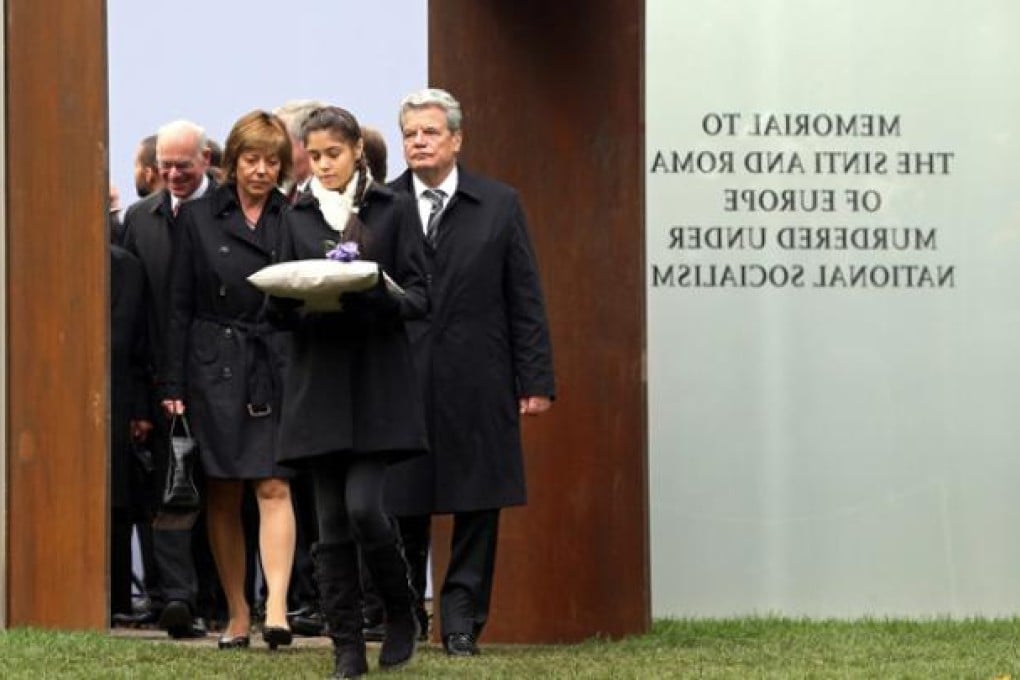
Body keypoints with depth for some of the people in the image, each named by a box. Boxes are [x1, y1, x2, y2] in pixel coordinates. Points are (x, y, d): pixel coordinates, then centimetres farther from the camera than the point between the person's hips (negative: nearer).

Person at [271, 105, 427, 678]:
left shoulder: (394, 210, 4)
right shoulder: (297, 218, 11)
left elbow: (418, 295, 0)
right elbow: (283, 304, 10)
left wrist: (378, 301, -21)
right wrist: (310, 304, -13)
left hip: (378, 379, -3)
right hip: (320, 380, 3)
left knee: (363, 505, -14)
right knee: (332, 522, 1)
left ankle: (402, 613, 11)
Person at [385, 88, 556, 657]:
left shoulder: (499, 205, 5)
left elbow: (525, 300, 4)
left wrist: (536, 380, 0)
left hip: (478, 384, 0)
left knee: (478, 504, 3)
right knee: (401, 506, 3)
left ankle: (462, 622, 10)